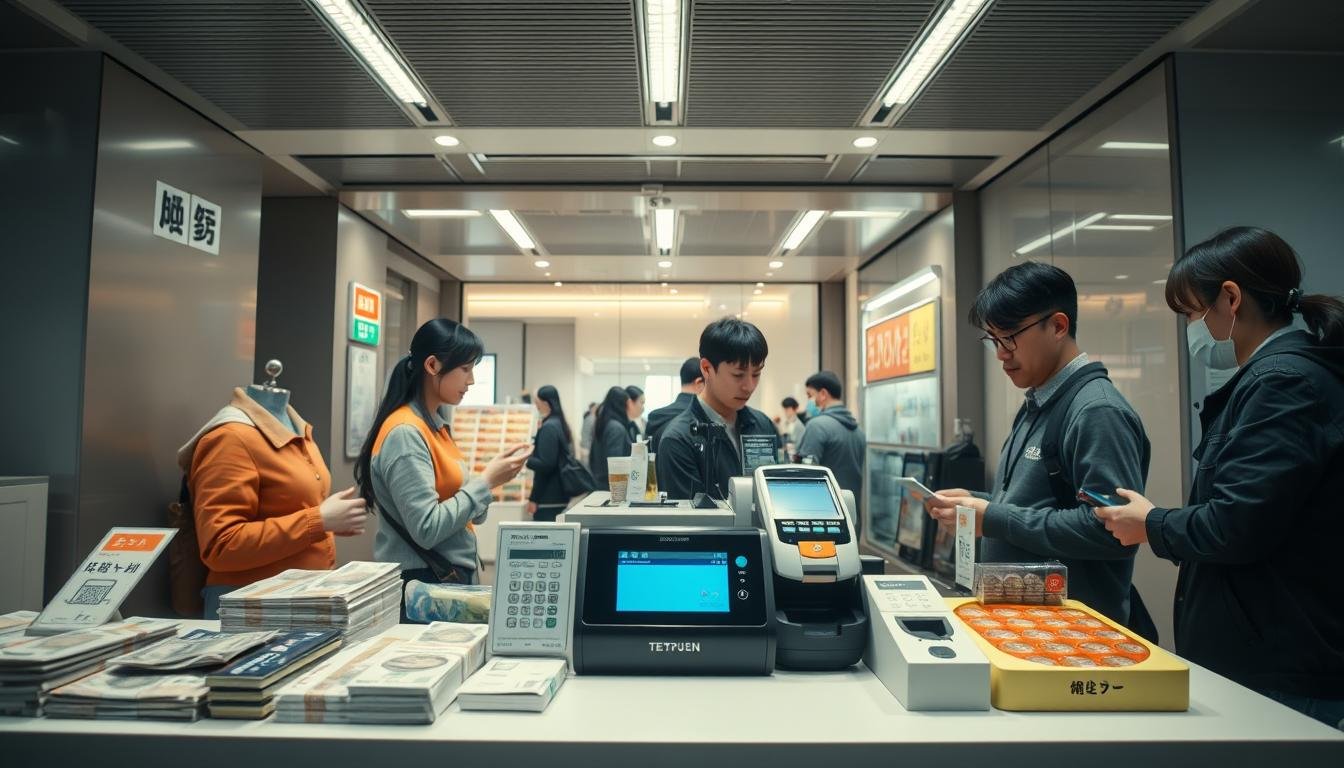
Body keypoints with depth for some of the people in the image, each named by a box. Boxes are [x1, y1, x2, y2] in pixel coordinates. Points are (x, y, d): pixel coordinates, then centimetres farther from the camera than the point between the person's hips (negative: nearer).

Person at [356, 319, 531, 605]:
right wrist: (486, 481, -18)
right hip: (422, 583, -9)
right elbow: (426, 529, -24)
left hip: (451, 576, 9)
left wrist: (494, 473, -3)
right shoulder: (404, 433, -19)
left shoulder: (435, 425, 9)